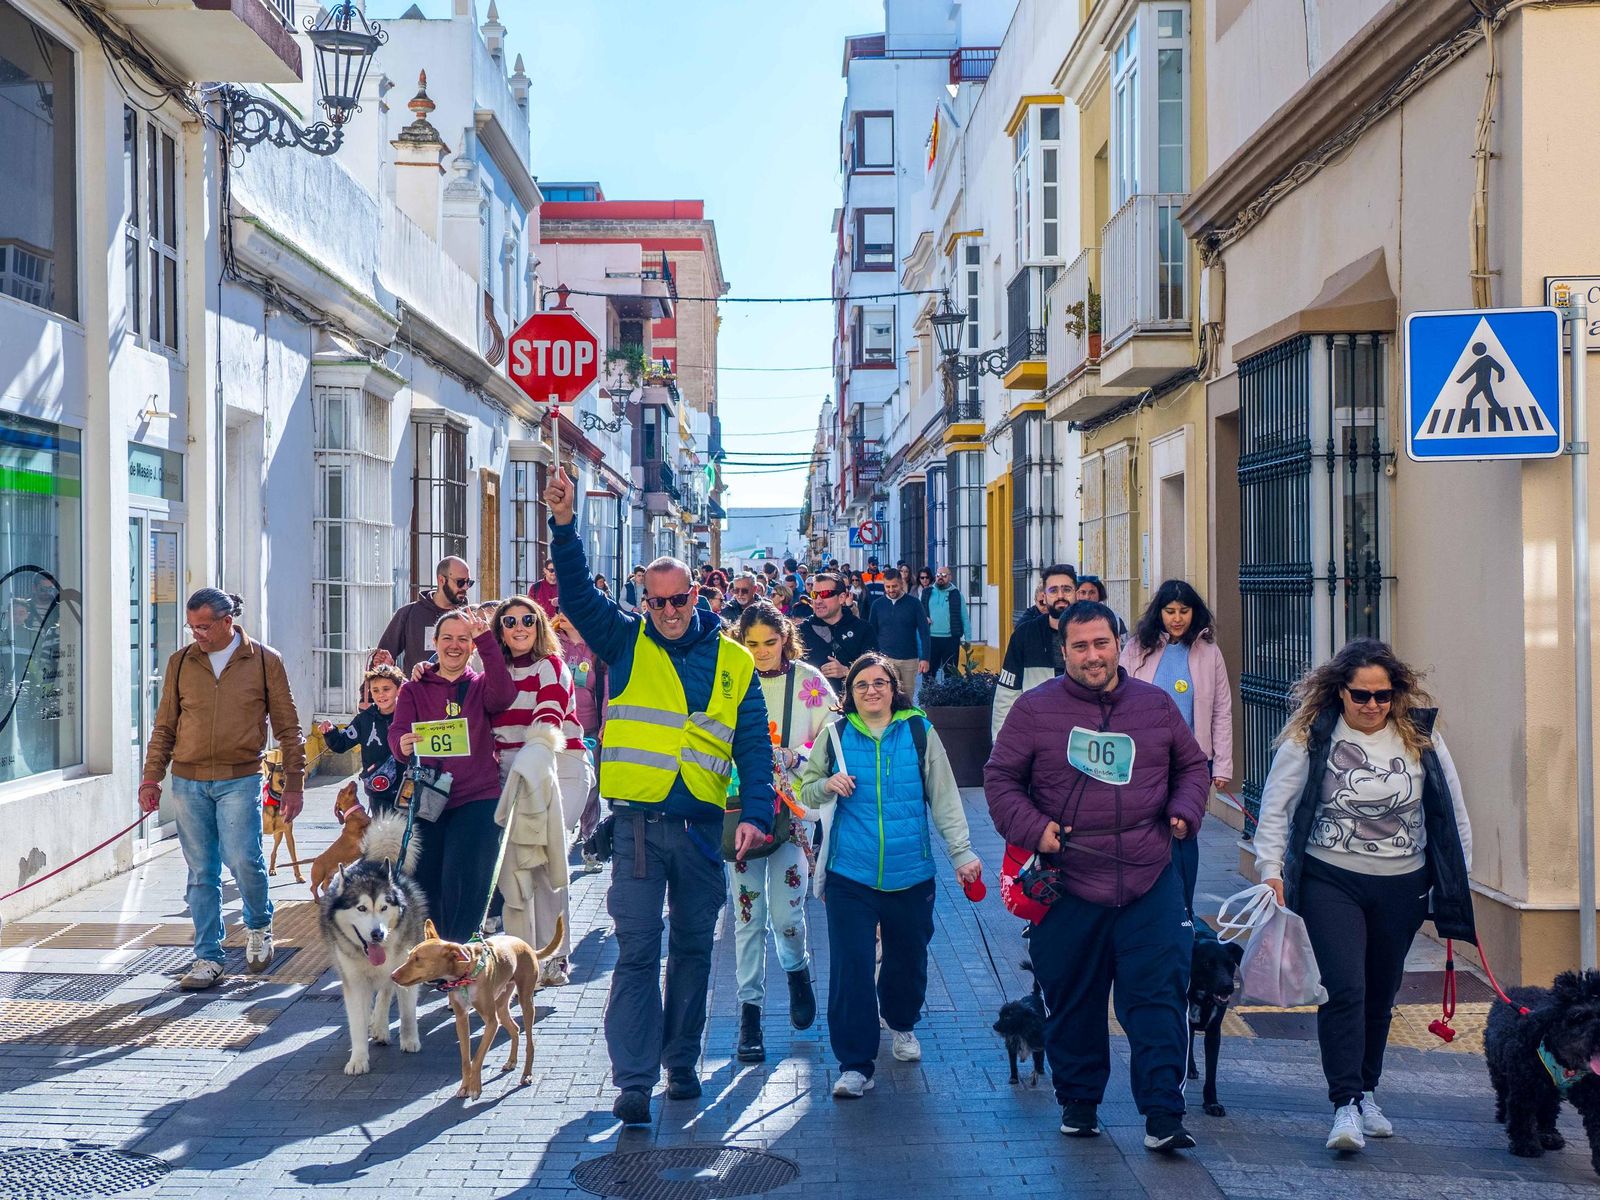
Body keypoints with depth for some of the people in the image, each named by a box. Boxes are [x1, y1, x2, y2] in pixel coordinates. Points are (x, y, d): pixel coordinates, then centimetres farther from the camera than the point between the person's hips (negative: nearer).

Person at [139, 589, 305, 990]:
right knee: (201, 873, 5)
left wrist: (294, 782, 0)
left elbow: (287, 727, 3)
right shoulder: (180, 662, 6)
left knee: (243, 860, -11)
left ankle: (259, 925, 19)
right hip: (188, 781, 3)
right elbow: (164, 726, 11)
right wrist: (151, 777, 4)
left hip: (240, 780, -2)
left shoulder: (265, 661, 0)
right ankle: (207, 957, 13)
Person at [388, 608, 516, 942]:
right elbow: (397, 731, -4)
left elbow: (503, 695, -16)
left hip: (478, 798, -1)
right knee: (424, 883, 2)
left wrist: (486, 639, -25)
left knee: (464, 882, -13)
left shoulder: (482, 686, 8)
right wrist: (403, 745, -29)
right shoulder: (415, 689, 11)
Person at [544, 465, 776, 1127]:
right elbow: (578, 596, -9)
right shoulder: (626, 642, 3)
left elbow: (753, 745, 3)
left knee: (694, 946, 12)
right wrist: (564, 526, -23)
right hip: (638, 820, -2)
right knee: (637, 950, -5)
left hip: (702, 825, 2)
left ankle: (681, 1061, 26)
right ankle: (633, 1078, -3)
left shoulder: (734, 662, 6)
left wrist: (756, 811, -9)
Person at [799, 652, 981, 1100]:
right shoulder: (836, 734, 2)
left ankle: (901, 1023, 47)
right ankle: (854, 1064, 0)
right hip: (850, 874, -1)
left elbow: (945, 799, 3)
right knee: (850, 967, -8)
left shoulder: (920, 733, 0)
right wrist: (827, 785, -11)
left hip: (911, 874, 1)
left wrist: (962, 853, -3)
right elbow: (806, 791, 11)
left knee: (908, 959, 16)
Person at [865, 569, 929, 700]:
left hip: (910, 659, 0)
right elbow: (872, 634, 9)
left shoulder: (913, 604, -1)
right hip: (886, 659, 0)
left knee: (907, 698, 9)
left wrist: (924, 658, -8)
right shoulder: (877, 605, 3)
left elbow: (924, 632, -1)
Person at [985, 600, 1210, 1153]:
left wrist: (1184, 811, 2)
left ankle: (1162, 1115, 0)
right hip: (1069, 884, -1)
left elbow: (1192, 765, 21)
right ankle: (1078, 1103, 26)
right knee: (1072, 1003, 9)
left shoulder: (1157, 704, 9)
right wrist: (1032, 828, -10)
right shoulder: (1035, 708, 1)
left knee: (1158, 998, -5)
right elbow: (1000, 778, 5)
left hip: (1150, 884, 1)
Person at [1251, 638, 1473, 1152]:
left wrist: (1456, 883, 9)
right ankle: (1346, 1105, -10)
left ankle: (1365, 1092, 30)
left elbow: (1452, 812, 9)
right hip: (1331, 882, -3)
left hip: (1402, 887, 3)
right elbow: (1275, 807, 0)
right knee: (1344, 989, -13)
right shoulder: (1310, 738, -7)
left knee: (1380, 994, 12)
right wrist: (1270, 870, -8)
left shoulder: (1421, 736, 0)